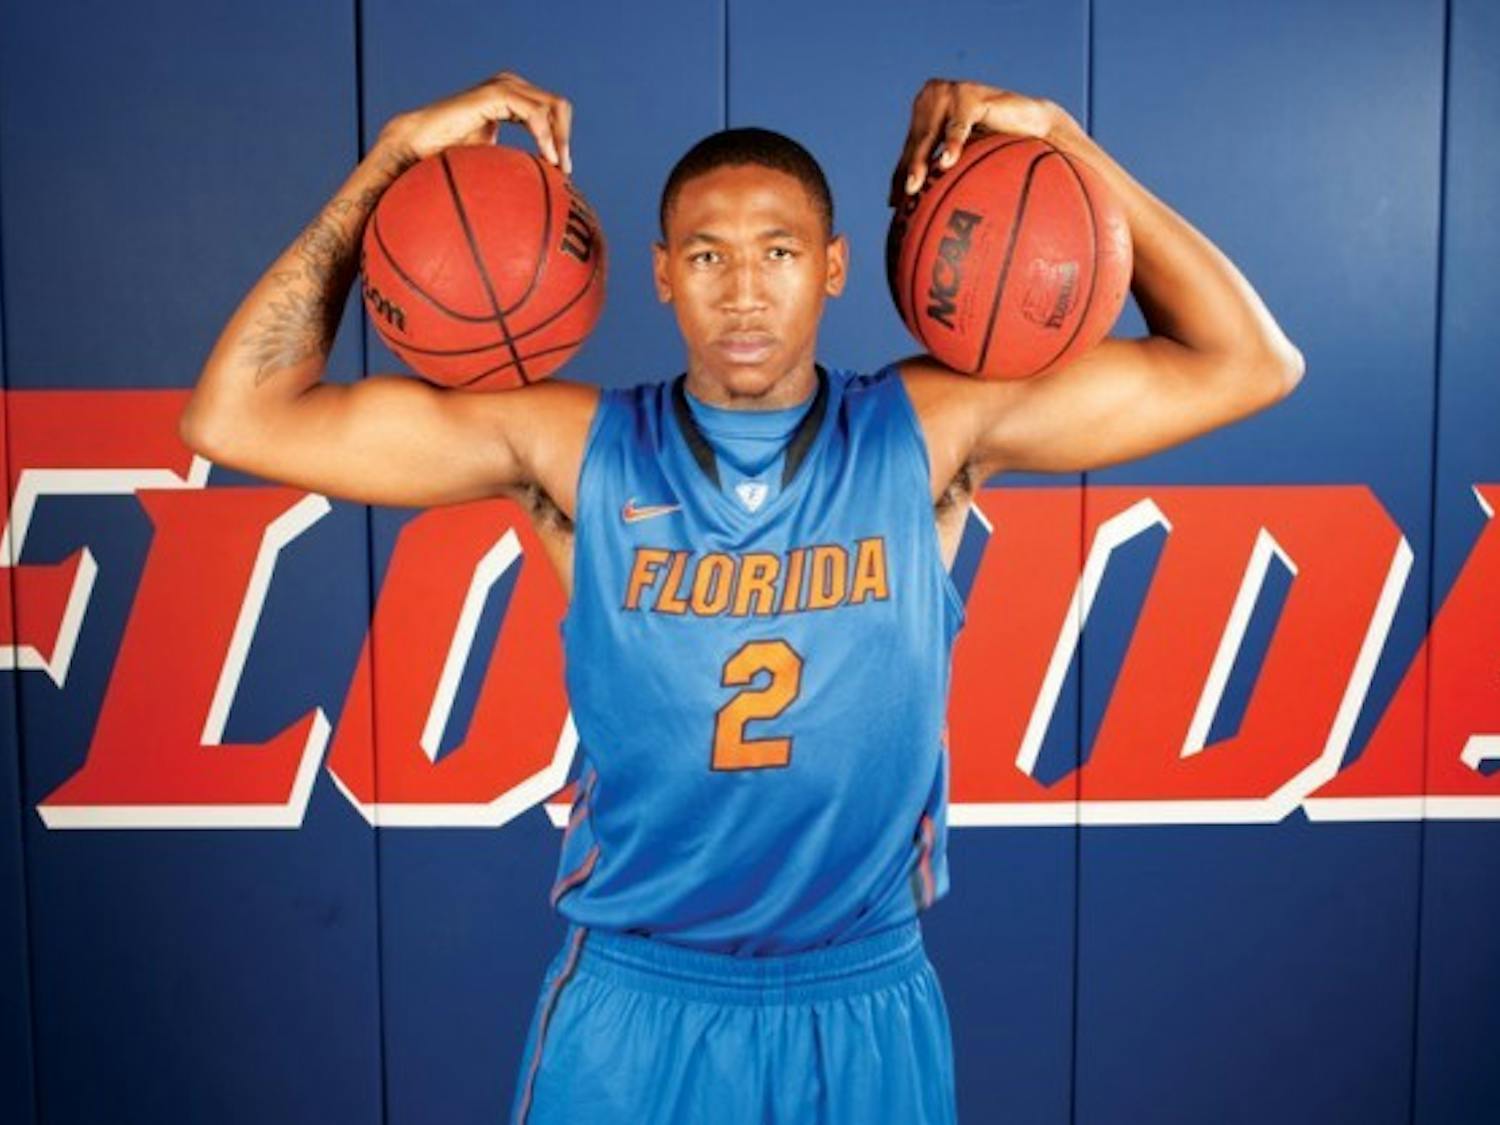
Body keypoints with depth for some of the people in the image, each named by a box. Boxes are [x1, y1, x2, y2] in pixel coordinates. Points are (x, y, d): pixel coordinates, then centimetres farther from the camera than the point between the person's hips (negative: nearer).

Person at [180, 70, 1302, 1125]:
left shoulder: (930, 429, -7)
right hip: (634, 1006, 0)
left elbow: (1248, 364, -6)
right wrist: (396, 153, -12)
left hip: (866, 1009, 1)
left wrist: (1060, 137, -11)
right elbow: (238, 417, -11)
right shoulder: (572, 446, -9)